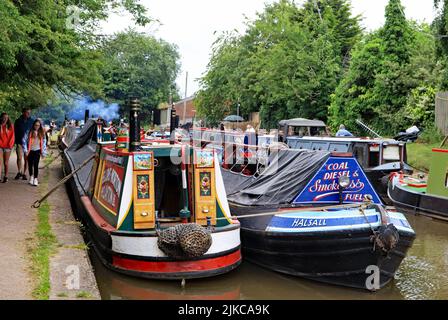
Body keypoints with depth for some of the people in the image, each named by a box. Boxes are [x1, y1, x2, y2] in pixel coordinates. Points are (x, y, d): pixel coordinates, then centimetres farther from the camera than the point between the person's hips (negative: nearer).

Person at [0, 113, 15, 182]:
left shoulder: (10, 126, 6)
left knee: (6, 162, 8)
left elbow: (12, 136, 2)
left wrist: (10, 144, -7)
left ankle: (6, 177, 15)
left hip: (7, 146, 1)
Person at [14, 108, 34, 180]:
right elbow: (15, 132, 4)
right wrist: (15, 141, -3)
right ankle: (19, 172, 7)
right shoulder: (18, 121, 1)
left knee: (26, 159, 6)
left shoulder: (32, 121, 3)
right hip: (20, 142, -1)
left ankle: (24, 173, 16)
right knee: (19, 158, -9)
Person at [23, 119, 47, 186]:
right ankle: (31, 176, 31)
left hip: (37, 151, 0)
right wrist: (25, 150, -10)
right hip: (30, 151, 0)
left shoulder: (41, 133, 2)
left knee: (36, 165, -5)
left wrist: (43, 152, 3)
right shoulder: (29, 132, -7)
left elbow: (44, 143, 6)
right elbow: (24, 141, -7)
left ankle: (35, 179, -3)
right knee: (30, 165, 10)